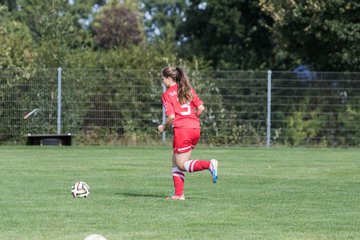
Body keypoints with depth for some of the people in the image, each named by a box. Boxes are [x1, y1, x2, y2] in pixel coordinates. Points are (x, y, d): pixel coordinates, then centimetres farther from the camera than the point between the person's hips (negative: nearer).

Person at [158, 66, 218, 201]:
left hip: (182, 129, -7)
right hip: (195, 129, 7)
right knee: (176, 161, 16)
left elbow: (171, 116, -12)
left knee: (182, 164, 1)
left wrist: (164, 127, 6)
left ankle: (209, 164, -22)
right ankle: (179, 194, 10)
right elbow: (201, 108, 8)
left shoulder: (167, 95, -3)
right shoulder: (188, 90, 14)